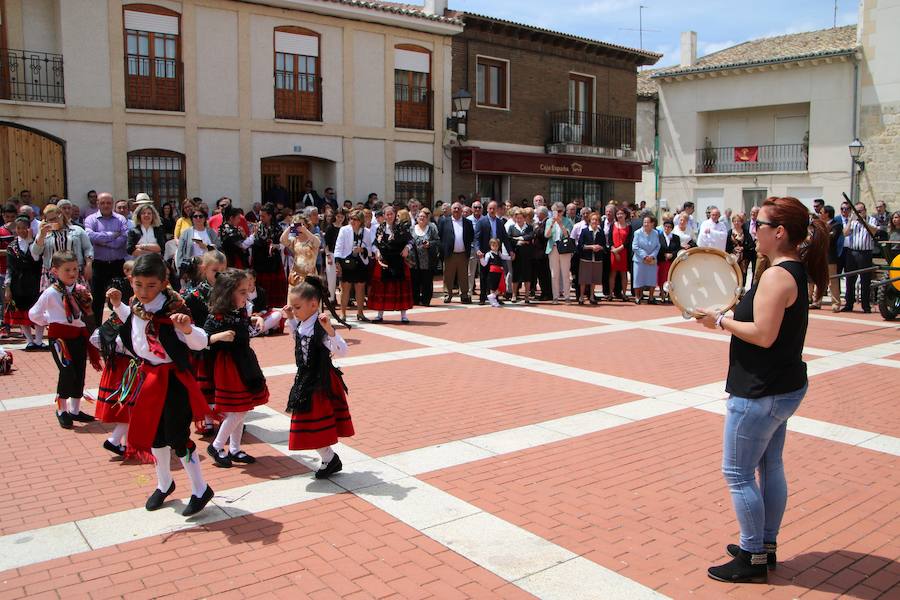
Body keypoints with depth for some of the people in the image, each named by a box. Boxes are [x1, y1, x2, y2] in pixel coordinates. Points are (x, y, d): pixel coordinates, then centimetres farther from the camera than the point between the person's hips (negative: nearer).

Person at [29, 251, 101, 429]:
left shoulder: (81, 290, 3)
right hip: (60, 337, -5)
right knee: (68, 372, -12)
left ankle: (75, 410, 26)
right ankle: (61, 410, 9)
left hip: (79, 336, 5)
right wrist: (49, 323, 3)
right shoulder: (51, 293, -11)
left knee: (80, 372, 10)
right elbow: (33, 314, -1)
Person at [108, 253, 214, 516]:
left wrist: (187, 328, -46)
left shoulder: (172, 310, -24)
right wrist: (118, 306, 13)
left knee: (178, 437, 0)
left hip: (172, 379, -7)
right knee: (153, 434, 19)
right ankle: (164, 484, 41)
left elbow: (201, 343, -27)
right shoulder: (137, 306, -1)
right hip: (148, 376, 7)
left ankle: (200, 490, 18)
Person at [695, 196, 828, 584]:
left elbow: (763, 334, -27)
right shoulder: (795, 271, 9)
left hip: (760, 393, -10)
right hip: (784, 387, 10)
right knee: (770, 467, 18)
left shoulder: (776, 276, -22)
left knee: (737, 473, 1)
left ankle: (752, 559, 11)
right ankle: (766, 546, 31)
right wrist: (728, 314, 3)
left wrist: (721, 321, -14)